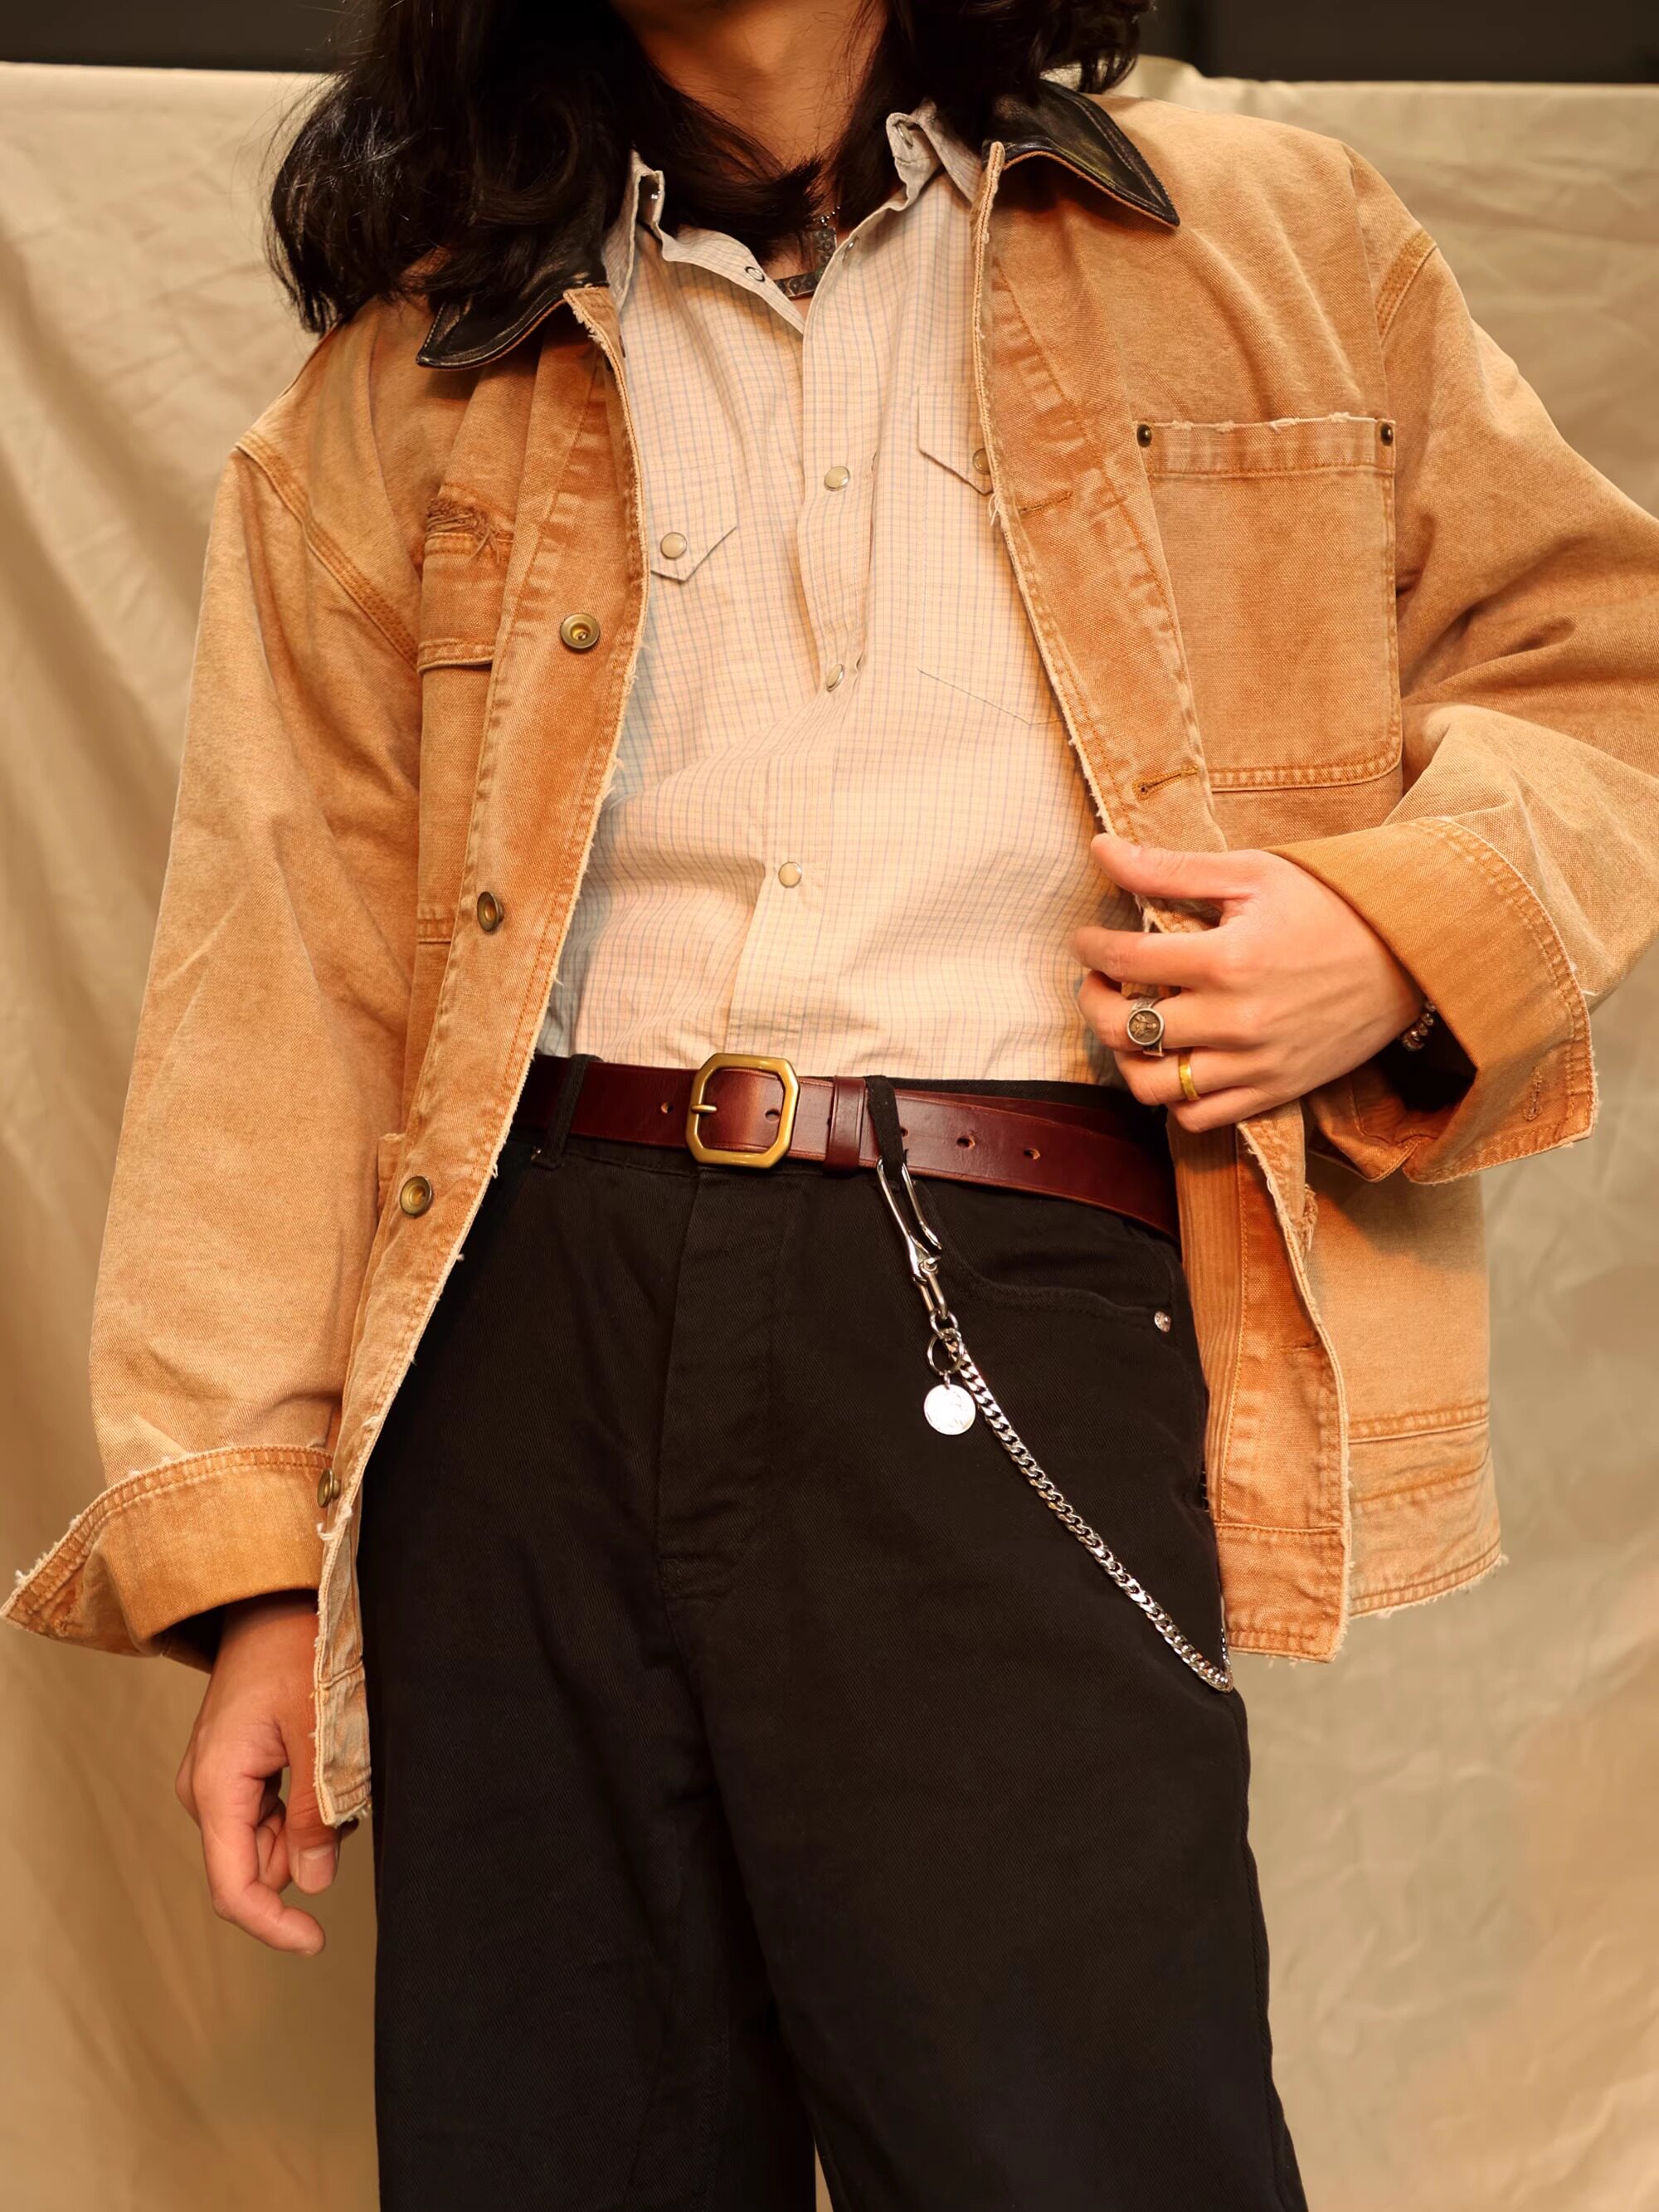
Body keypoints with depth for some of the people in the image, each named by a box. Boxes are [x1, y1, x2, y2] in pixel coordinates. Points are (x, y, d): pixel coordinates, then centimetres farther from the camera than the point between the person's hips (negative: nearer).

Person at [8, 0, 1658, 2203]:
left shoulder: (1280, 246, 13)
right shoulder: (408, 390, 14)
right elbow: (283, 973, 8)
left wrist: (1410, 929, -4)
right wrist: (246, 1556, 1)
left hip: (1010, 1344, -1)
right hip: (528, 1329, 2)